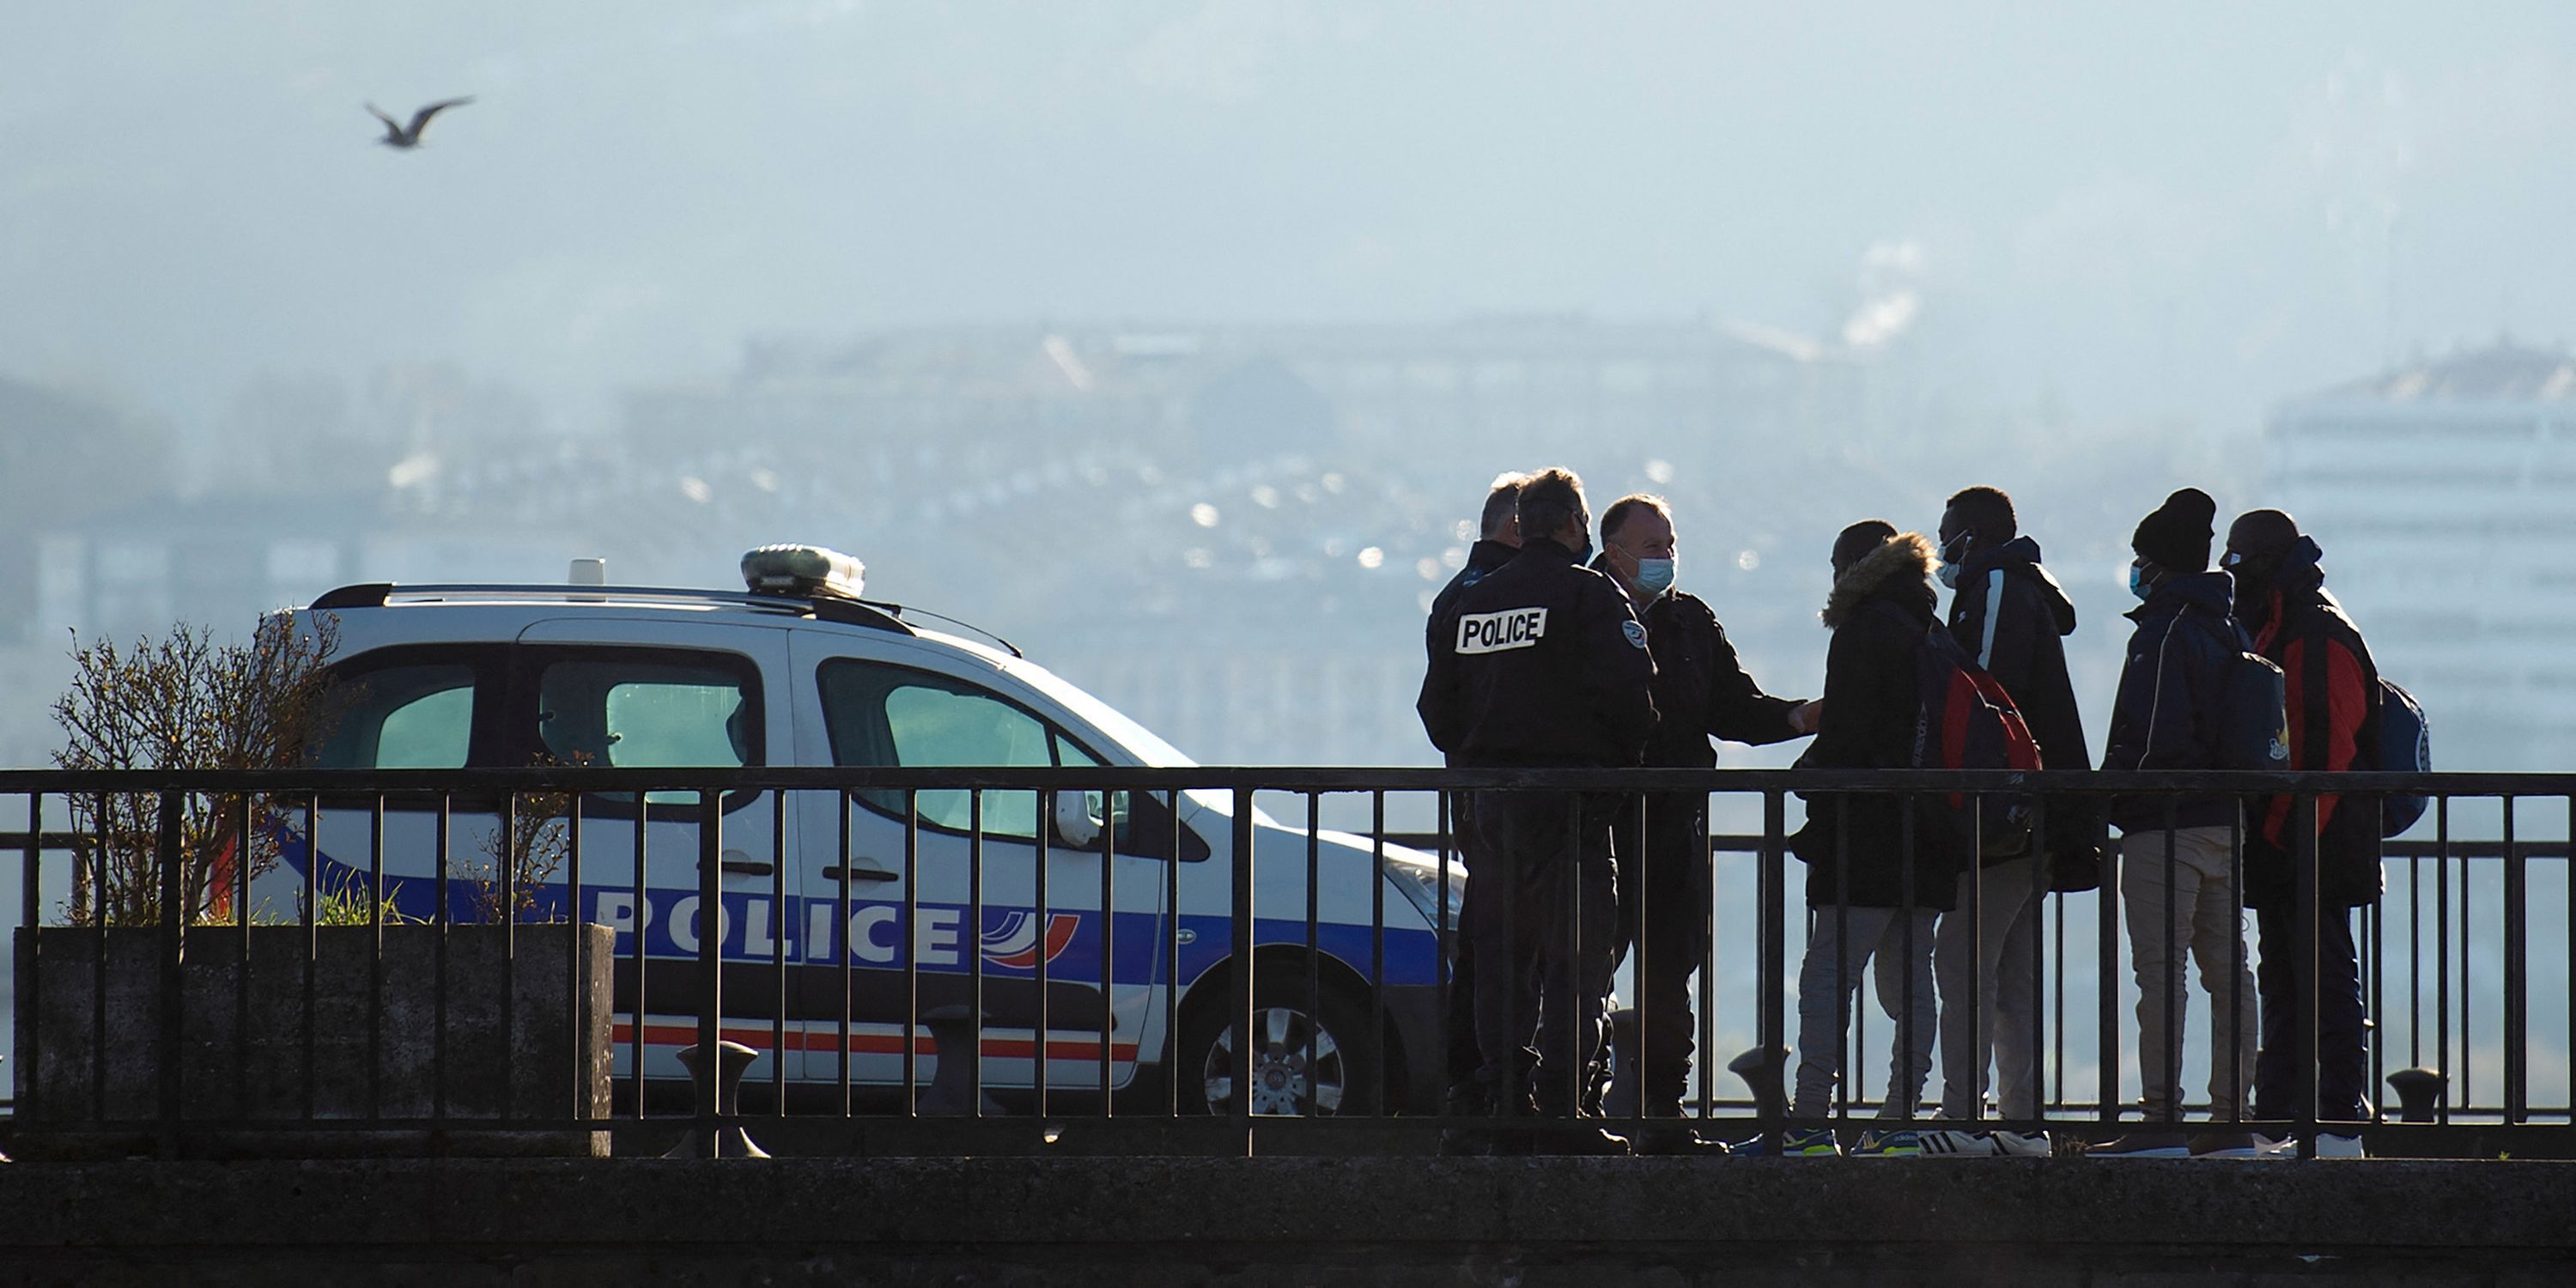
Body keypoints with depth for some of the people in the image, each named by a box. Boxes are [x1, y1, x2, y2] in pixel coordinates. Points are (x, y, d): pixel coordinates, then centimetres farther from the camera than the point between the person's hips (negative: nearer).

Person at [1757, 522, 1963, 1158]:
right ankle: (1900, 1123, 8)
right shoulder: (1933, 633, 16)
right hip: (1928, 838, 8)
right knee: (1910, 980, 9)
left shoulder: (1863, 632, -8)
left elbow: (1845, 737, -13)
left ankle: (1809, 1123, -13)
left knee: (1827, 976, -8)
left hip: (1868, 837, -8)